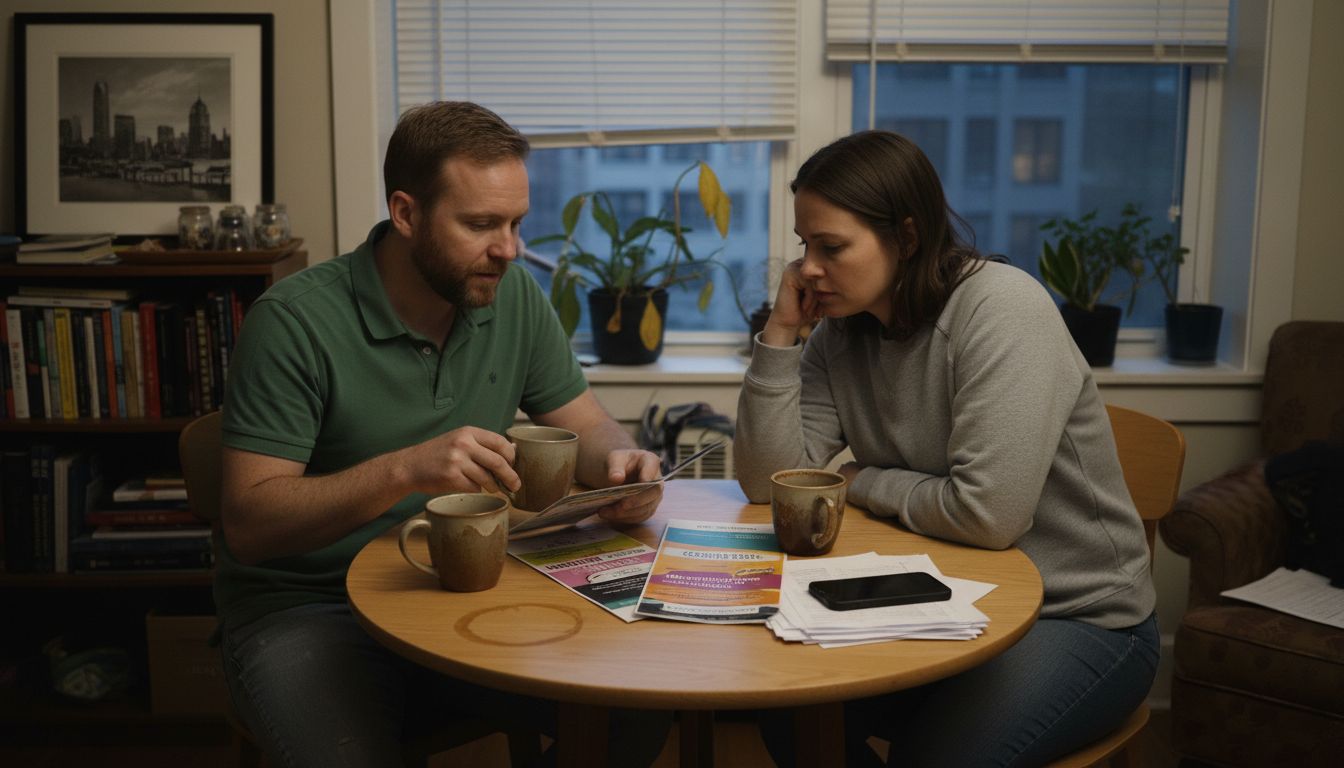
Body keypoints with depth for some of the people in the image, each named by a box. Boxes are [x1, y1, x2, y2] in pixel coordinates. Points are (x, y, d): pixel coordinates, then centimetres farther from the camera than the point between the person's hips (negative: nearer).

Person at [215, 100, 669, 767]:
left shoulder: (513, 297, 0)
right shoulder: (296, 321, -16)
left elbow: (588, 427, 8)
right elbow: (247, 521, -18)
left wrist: (620, 463, -17)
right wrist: (405, 470, -32)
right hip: (308, 608, -4)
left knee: (640, 709, -13)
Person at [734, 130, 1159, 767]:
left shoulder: (1002, 306, -21)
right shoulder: (841, 332, 0)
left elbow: (987, 514, -29)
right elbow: (769, 482, -6)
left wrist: (862, 483, -12)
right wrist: (781, 331, -12)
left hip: (1080, 618, -6)